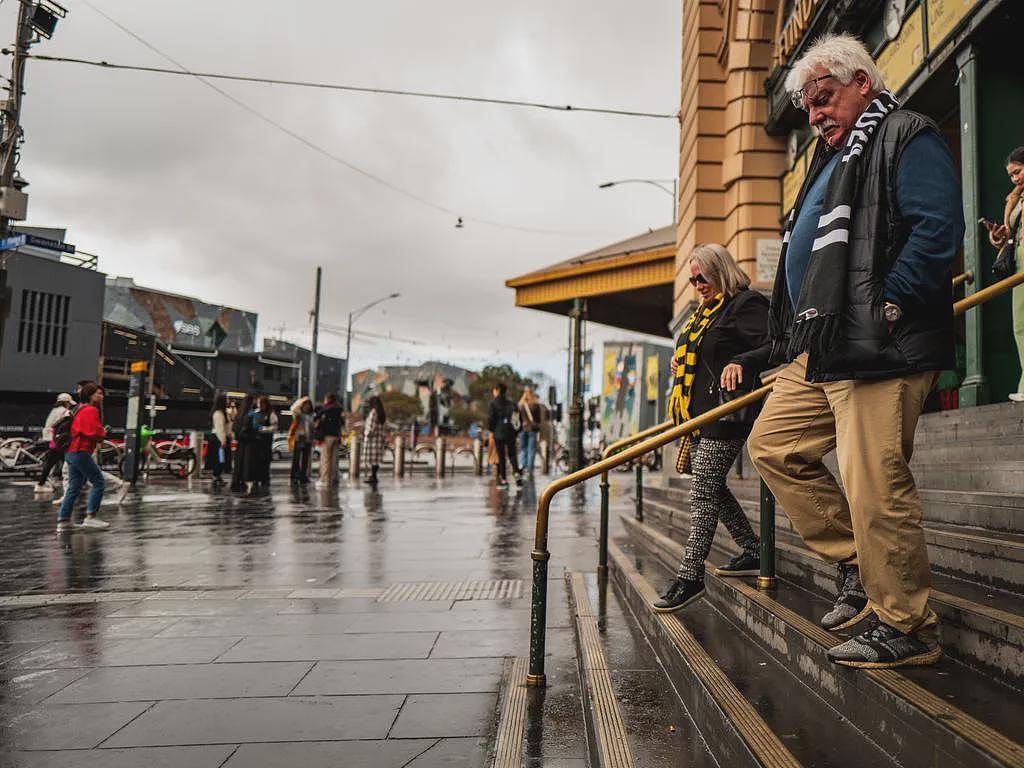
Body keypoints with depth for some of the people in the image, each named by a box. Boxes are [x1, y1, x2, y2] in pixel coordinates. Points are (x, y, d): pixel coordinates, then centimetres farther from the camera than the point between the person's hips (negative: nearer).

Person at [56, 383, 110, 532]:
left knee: (74, 488, 11)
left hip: (71, 452, 10)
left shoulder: (80, 409, 21)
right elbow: (95, 433, -20)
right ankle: (91, 517, -10)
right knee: (98, 482, -6)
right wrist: (104, 433, 1)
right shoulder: (91, 410, -11)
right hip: (81, 452, -10)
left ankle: (63, 521, 11)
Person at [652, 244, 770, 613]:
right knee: (712, 489, 14)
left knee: (703, 491, -11)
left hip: (725, 413, -10)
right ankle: (752, 552, 28)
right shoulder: (705, 311, 24)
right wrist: (682, 364, 18)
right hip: (699, 415, 10)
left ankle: (690, 575, -8)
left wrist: (741, 363, -33)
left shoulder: (747, 303, -6)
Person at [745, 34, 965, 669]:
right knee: (774, 445, 11)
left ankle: (907, 629, 6)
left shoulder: (909, 138, -2)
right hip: (820, 351, 11)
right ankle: (857, 564, 20)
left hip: (879, 353, -10)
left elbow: (937, 230, -16)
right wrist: (801, 335, 18)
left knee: (874, 486, -10)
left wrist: (885, 309, -19)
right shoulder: (835, 158, 26)